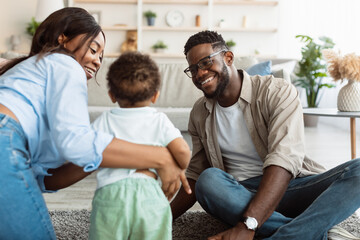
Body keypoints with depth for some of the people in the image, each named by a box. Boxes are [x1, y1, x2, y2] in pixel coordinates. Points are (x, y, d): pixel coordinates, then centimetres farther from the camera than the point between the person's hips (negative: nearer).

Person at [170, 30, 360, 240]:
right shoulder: (199, 114, 9)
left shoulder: (278, 92, -8)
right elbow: (195, 176, 14)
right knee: (207, 180, -32)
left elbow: (284, 159, -23)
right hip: (239, 194, 3)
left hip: (294, 186, -2)